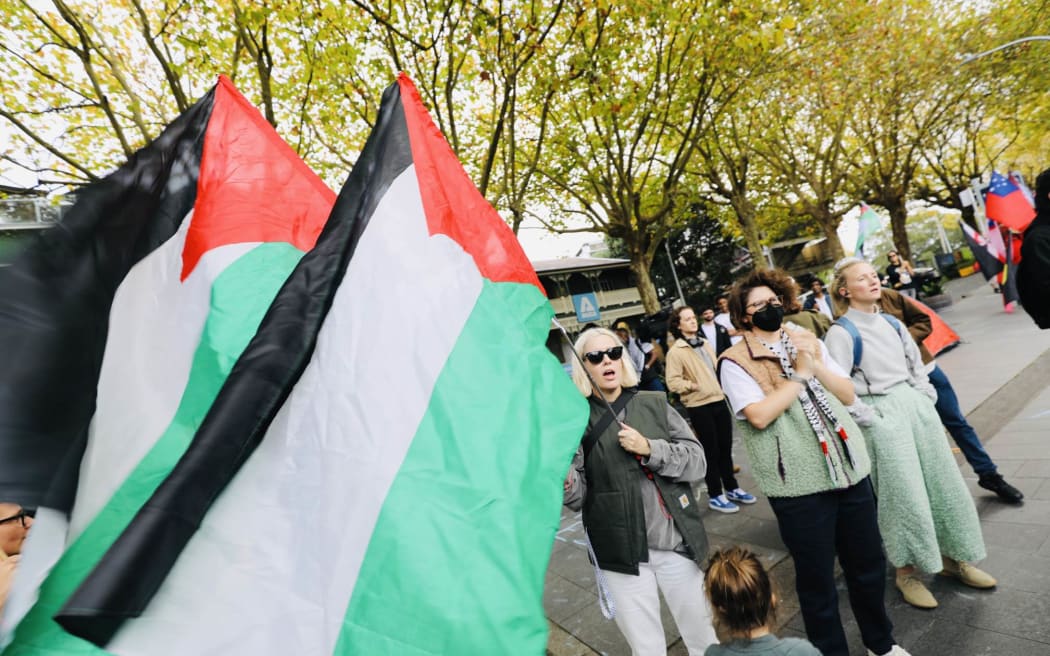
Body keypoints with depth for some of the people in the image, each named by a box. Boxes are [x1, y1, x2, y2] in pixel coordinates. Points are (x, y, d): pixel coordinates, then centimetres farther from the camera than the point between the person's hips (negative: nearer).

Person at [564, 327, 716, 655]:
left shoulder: (655, 403, -2)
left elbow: (697, 461, -4)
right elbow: (578, 496, -9)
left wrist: (650, 449, -19)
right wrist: (564, 482, -31)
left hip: (677, 541, 2)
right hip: (621, 550, -2)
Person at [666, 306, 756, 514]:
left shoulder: (706, 344, 11)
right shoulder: (675, 351, -12)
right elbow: (673, 382, -16)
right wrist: (695, 386, -24)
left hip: (719, 401, 7)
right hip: (699, 407, -7)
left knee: (725, 447, 16)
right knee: (711, 451, 3)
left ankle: (732, 488, 32)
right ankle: (715, 495, 18)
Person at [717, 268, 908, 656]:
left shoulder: (807, 342, 8)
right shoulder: (735, 362, -10)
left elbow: (849, 394, 6)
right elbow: (759, 416, -22)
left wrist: (817, 365, -11)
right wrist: (799, 374, -16)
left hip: (849, 468, 6)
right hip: (799, 483, -5)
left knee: (868, 563, 20)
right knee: (816, 577, 10)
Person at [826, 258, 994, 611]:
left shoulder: (891, 323, 9)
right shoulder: (841, 333, -14)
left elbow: (916, 364, 17)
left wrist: (926, 396, 6)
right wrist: (869, 419, -13)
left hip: (916, 405, 7)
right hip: (882, 416, -7)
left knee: (943, 483, 14)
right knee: (905, 495, 0)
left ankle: (951, 556, 34)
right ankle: (906, 572, 19)